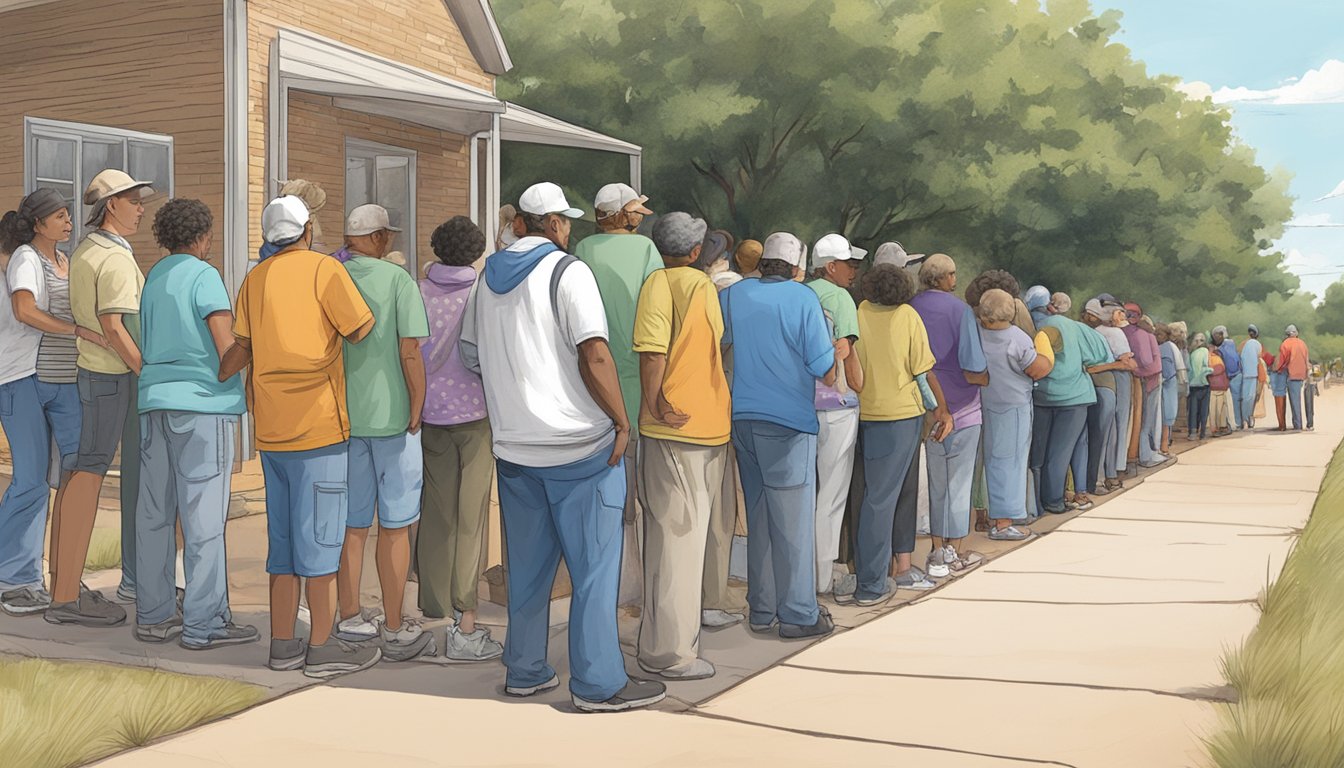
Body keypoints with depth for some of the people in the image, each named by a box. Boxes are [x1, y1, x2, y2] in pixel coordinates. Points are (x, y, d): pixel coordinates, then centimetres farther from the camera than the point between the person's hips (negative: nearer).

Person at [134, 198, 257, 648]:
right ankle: (204, 623, -3)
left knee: (156, 513, 10)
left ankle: (153, 616, 15)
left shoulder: (154, 277, 15)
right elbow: (227, 348, -13)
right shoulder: (203, 275, -7)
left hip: (155, 400, 8)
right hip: (203, 402, -8)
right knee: (203, 517, -5)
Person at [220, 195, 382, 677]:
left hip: (271, 428, 7)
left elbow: (242, 348, 7)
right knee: (320, 536, -2)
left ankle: (282, 645, 17)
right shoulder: (323, 268, -6)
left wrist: (212, 382, 21)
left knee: (283, 537, 12)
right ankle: (322, 649, 2)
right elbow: (361, 331, -9)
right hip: (318, 423, -6)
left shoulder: (255, 279, 12)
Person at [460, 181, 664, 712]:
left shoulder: (488, 279, 12)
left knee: (527, 565, 15)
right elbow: (594, 355, -18)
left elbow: (470, 355, 19)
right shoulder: (567, 271, -10)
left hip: (513, 445, 7)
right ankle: (598, 683, 3)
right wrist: (622, 421, -11)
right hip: (579, 446, -7)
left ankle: (524, 671, 22)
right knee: (594, 565, 0)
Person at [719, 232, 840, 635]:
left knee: (758, 516, 14)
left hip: (741, 419, 5)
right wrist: (837, 355, 14)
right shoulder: (803, 299, -6)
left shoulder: (731, 295, 6)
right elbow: (826, 373, -7)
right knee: (793, 519, 1)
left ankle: (762, 611, 20)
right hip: (788, 420, -5)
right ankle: (798, 614, 5)